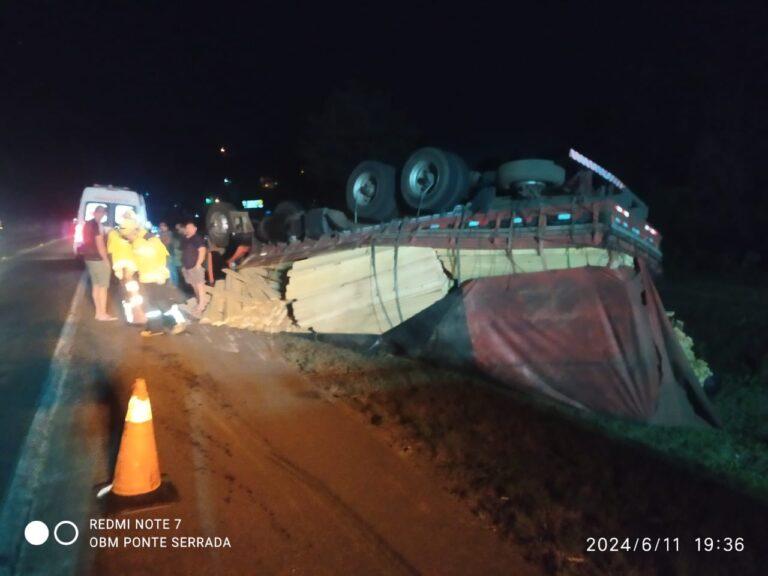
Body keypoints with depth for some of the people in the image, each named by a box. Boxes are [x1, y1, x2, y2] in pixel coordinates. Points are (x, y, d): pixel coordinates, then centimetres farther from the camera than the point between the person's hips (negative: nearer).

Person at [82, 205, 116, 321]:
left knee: (96, 285, 13)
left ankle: (98, 312, 17)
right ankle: (102, 314, -1)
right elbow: (100, 244, -20)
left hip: (89, 258, 9)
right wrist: (106, 260, -15)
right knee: (103, 286, -3)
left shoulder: (87, 224, 13)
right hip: (98, 259, -9)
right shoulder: (96, 225, -17)